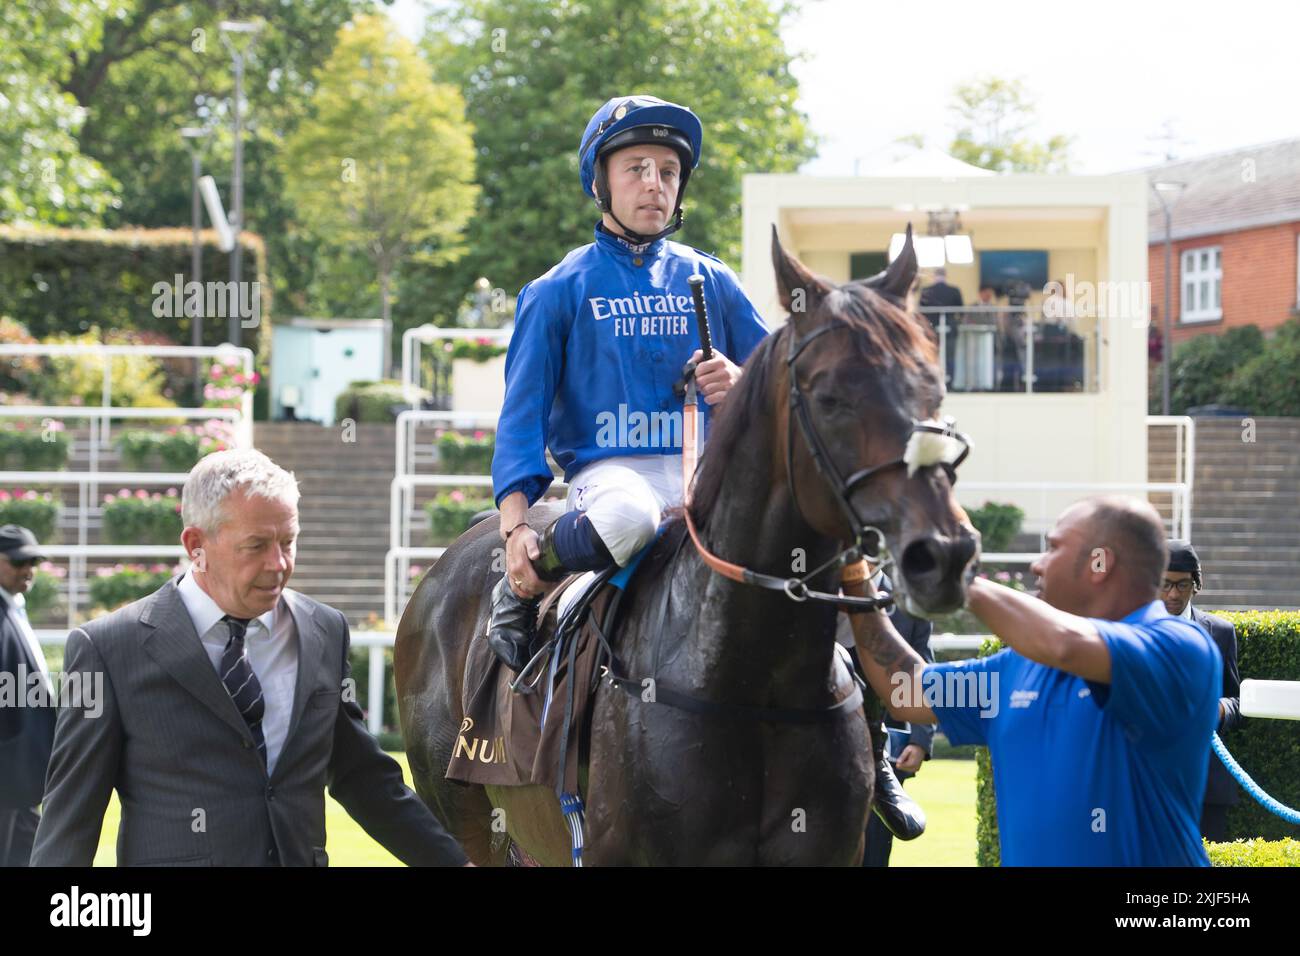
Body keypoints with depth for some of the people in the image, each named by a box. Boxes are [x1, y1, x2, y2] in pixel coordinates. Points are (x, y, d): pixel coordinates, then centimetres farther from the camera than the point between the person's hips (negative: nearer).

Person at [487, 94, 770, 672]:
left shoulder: (711, 282, 16)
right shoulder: (560, 291, 7)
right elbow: (523, 412, 2)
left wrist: (740, 383, -8)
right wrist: (515, 524, -11)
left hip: (708, 472, 3)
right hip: (608, 468, -3)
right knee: (627, 515, -40)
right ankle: (517, 593, -12)